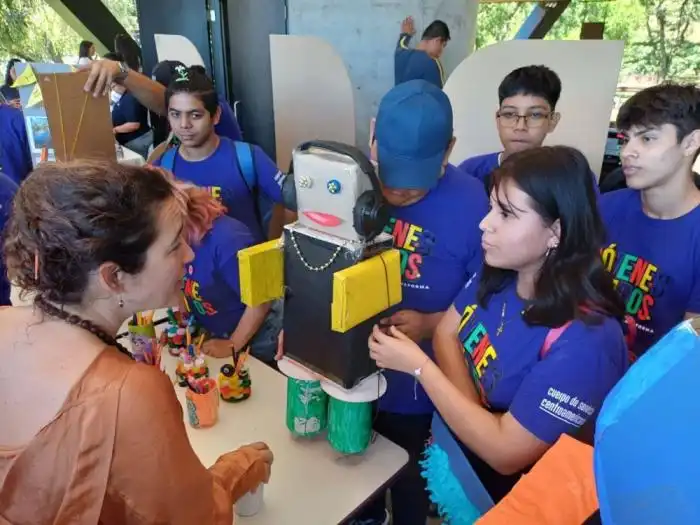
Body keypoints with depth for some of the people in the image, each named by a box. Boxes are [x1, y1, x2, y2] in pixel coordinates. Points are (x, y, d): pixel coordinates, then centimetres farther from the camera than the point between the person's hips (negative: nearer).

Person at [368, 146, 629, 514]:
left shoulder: (584, 340, -29)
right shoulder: (498, 271, -9)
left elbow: (505, 452, -25)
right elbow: (446, 334, -3)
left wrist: (418, 365, -23)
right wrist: (473, 416, -19)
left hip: (506, 492, -5)